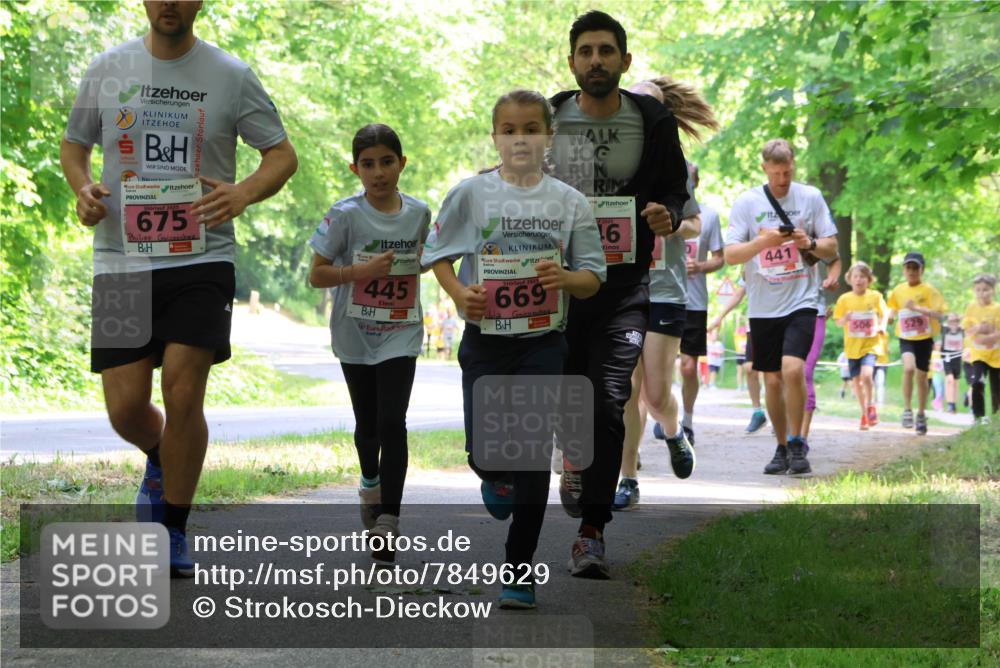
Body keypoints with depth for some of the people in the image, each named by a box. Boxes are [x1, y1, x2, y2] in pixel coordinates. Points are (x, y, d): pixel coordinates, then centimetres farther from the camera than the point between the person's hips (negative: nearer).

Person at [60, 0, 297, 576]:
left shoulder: (230, 75, 2)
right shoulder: (108, 69, 7)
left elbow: (283, 154, 6)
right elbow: (74, 143, 20)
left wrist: (244, 193, -14)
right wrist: (82, 188, -2)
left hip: (202, 258, -2)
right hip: (122, 260, 2)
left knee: (184, 394, -11)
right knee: (126, 407, -2)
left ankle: (175, 533, 7)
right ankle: (160, 462, 36)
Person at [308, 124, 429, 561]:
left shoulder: (419, 213, -1)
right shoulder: (345, 215, -11)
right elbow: (316, 275, -10)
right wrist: (361, 270, -22)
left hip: (400, 333, 0)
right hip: (355, 333, 0)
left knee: (392, 423, -14)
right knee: (367, 423, 14)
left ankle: (387, 519, -13)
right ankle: (370, 483, 45)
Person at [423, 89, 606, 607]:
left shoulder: (570, 203, 1)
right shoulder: (471, 194, -1)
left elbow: (593, 279, 4)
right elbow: (438, 254, 8)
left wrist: (565, 278, -18)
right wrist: (458, 293, -10)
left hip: (543, 344, 0)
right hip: (484, 340, 0)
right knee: (484, 452, -3)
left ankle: (519, 571, 8)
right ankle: (498, 480, 38)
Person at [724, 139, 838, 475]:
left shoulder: (811, 197, 3)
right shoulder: (746, 202, 1)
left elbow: (832, 248, 7)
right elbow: (730, 255, -4)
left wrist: (810, 243, -14)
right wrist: (764, 241, -20)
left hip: (801, 301, -2)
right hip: (763, 306, 2)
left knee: (793, 369, -20)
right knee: (772, 380, 7)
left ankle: (797, 444, -6)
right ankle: (782, 447, 21)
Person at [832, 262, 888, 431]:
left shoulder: (875, 297, -2)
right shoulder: (845, 299, 0)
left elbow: (884, 315, 9)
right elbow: (838, 321, 5)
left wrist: (881, 327, -11)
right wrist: (845, 319, -18)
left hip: (870, 344, -2)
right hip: (852, 346, 2)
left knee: (866, 374, -23)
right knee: (857, 381, 8)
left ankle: (870, 405, 2)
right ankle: (865, 413, 26)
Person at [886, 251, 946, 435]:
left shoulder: (929, 291, -7)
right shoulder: (898, 291, 3)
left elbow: (938, 315, -17)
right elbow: (893, 311, 19)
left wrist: (917, 308, -29)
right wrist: (890, 317, -4)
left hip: (924, 339, -1)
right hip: (906, 338, 1)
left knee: (921, 376, 8)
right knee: (908, 368, -25)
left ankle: (921, 415, 26)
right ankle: (907, 410, -16)